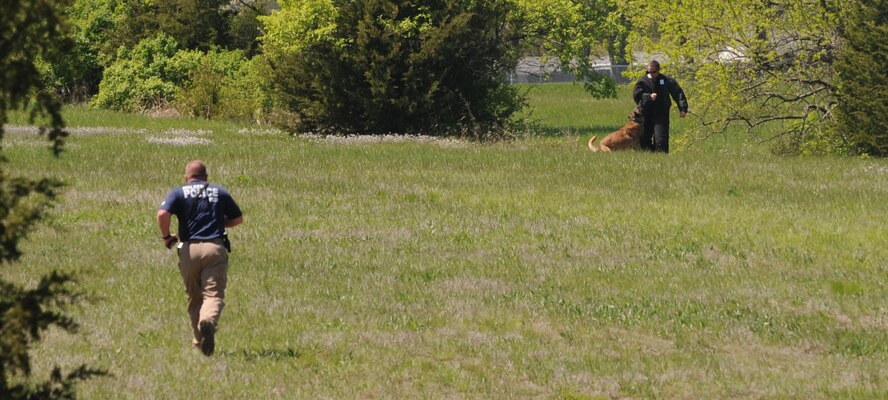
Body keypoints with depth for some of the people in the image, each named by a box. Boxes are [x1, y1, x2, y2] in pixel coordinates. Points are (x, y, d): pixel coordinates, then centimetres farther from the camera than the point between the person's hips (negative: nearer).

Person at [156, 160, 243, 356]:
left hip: (189, 249, 0)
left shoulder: (179, 193, 7)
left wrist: (166, 237, 6)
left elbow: (162, 214, -10)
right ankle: (209, 321, -40)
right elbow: (238, 219, 20)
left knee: (194, 298, 15)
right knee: (214, 295, -9)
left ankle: (199, 341, 19)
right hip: (215, 249, 0)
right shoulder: (220, 192, 14)